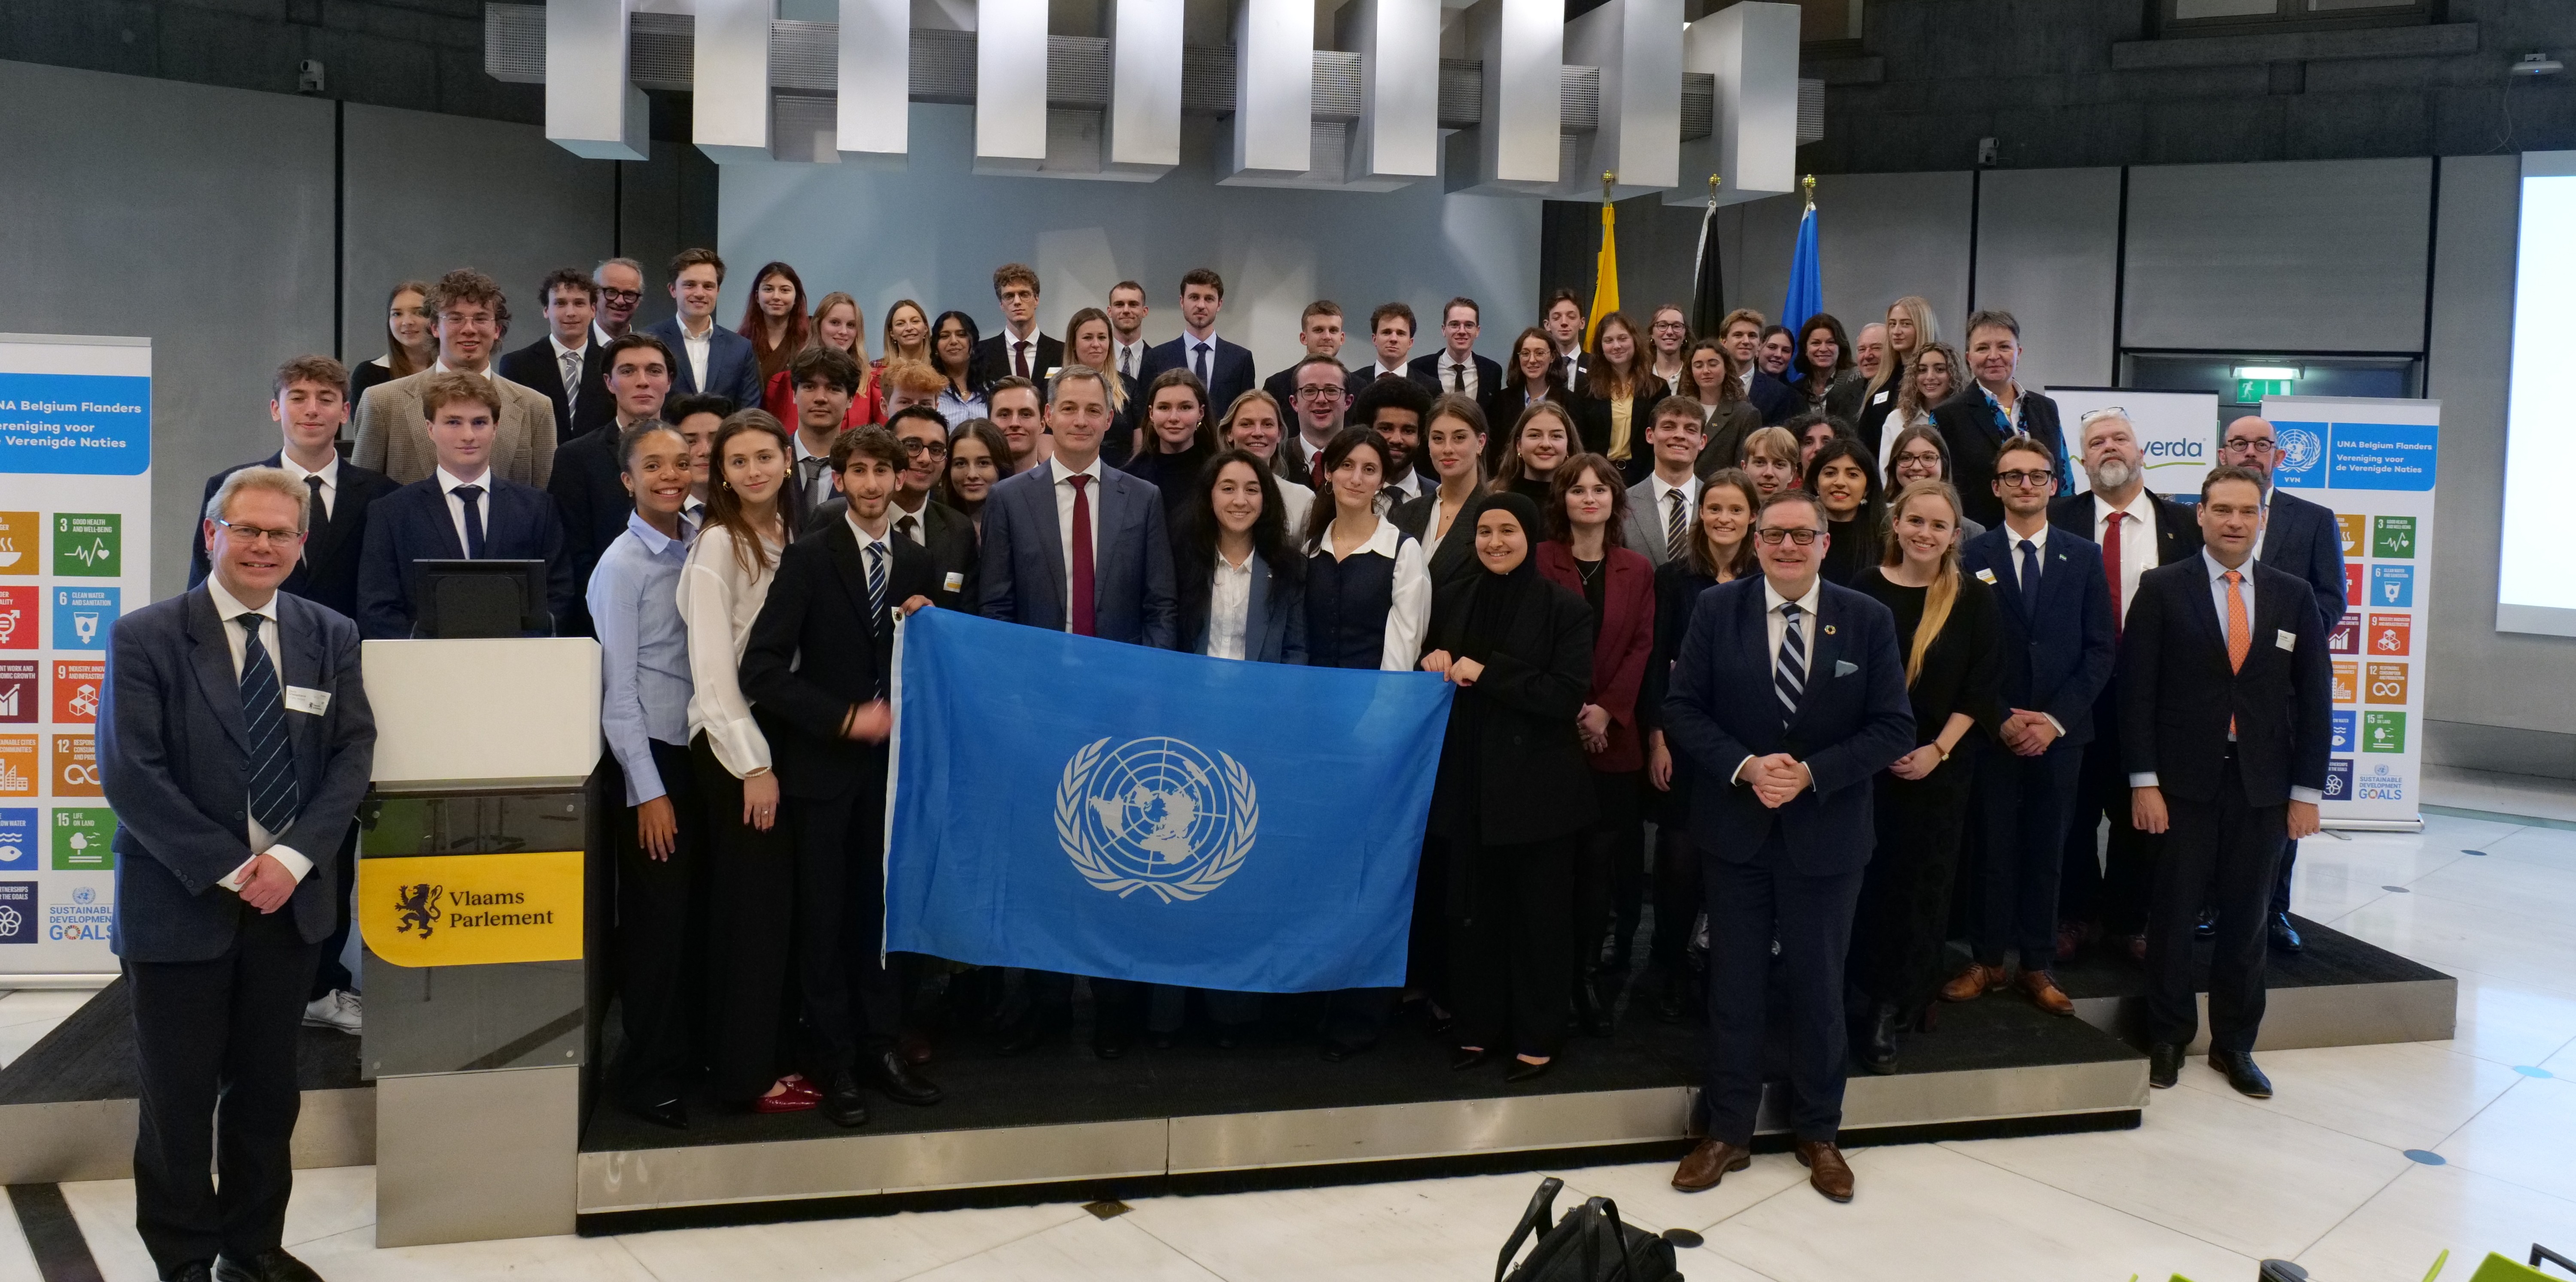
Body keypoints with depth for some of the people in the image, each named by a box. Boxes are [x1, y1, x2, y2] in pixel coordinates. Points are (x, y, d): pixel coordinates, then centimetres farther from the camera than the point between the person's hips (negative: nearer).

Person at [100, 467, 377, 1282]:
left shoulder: (331, 637, 5)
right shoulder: (145, 637, -6)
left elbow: (354, 753, 0)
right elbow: (129, 773, -12)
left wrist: (293, 856, -13)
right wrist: (229, 869, -15)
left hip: (291, 901, 3)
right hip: (180, 903, -3)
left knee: (268, 1090, 13)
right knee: (179, 1096, 7)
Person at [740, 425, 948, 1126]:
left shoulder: (918, 564, 8)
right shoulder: (808, 557, -5)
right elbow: (761, 669, -12)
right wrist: (845, 719, -16)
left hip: (889, 755, 3)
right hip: (822, 759, -3)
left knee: (881, 905, 7)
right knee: (824, 912, 3)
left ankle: (879, 1046, 19)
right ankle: (834, 1062, 14)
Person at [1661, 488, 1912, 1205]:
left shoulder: (1867, 621, -3)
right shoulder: (1716, 611, -2)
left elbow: (1894, 728, -5)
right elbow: (1682, 710, -3)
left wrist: (1811, 774, -17)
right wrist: (1745, 767, -18)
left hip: (1826, 832, 0)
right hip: (1735, 829, 0)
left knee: (1819, 985, 11)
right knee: (1734, 984, 9)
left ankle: (1818, 1133, 29)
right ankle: (1727, 1133, 22)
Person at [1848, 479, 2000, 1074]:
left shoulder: (1974, 599, -2)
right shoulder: (1865, 588, -2)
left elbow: (1979, 689, -2)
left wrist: (1938, 750, -11)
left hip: (1941, 763, 0)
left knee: (1922, 880, 6)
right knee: (1869, 876, 5)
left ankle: (1895, 1008, 16)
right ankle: (1865, 992, 21)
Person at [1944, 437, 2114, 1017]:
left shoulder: (2084, 556, 6)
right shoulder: (1973, 555, 1)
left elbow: (2100, 650, 2)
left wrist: (2055, 718, -8)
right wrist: (2001, 719, -10)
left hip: (2061, 730, 1)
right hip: (1993, 730, -1)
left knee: (2047, 850, 8)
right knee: (1994, 848, 3)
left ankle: (2038, 966, 16)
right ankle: (1988, 961, 14)